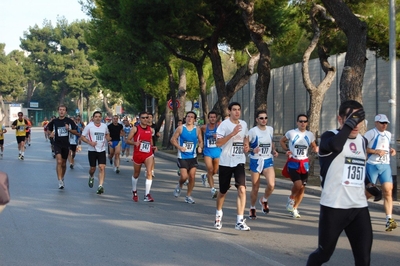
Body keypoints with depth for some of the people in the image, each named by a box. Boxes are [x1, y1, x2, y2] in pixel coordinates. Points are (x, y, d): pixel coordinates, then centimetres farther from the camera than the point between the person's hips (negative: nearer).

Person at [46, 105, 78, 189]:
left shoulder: (69, 121, -1)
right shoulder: (54, 121, 1)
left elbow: (76, 132, 1)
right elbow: (48, 129, 16)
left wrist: (69, 129, -16)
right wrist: (51, 133, -3)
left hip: (66, 144, 2)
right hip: (57, 144, -1)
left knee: (63, 163, 14)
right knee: (59, 161, -18)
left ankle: (62, 178, 36)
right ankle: (60, 181, -20)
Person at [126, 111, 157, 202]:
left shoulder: (150, 129, 7)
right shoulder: (135, 128, -6)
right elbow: (128, 140, -6)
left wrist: (152, 147, 5)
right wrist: (135, 143, -26)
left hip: (148, 155, 2)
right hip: (137, 154, -2)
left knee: (149, 173, -16)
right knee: (136, 174, 14)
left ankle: (147, 195, -16)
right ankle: (134, 192, 37)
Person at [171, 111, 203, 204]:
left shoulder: (197, 130, 1)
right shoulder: (180, 128, -5)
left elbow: (200, 141, 8)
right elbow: (173, 139, -2)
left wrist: (200, 147, -14)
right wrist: (179, 147, -18)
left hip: (193, 157, 3)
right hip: (182, 157, -3)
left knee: (192, 177, 0)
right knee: (184, 176, -12)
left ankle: (188, 196, 14)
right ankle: (179, 186, 23)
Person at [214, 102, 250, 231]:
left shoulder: (243, 124, 7)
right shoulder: (224, 124, -9)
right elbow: (218, 143, -18)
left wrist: (247, 145, 7)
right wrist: (232, 133, -26)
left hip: (239, 161, 3)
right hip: (226, 162, -3)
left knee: (242, 189, -15)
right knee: (223, 191, 12)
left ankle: (240, 221, -15)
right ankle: (218, 214, 40)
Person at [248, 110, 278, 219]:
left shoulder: (270, 129, 4)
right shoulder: (253, 131, -10)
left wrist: (274, 151, 4)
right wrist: (252, 150, -26)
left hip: (268, 161, 3)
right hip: (255, 161, -3)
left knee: (271, 184, -16)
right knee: (255, 187, 5)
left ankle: (264, 200, 15)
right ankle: (252, 208, 28)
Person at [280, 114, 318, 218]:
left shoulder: (310, 135, 3)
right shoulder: (291, 133, -5)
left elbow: (314, 146, 15)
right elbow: (282, 141, 10)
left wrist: (316, 149, -9)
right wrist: (287, 150, -6)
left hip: (304, 163, 4)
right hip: (293, 163, -4)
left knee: (302, 187, 4)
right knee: (298, 184, -21)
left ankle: (294, 208, 21)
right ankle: (291, 198, 11)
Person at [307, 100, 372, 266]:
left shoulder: (363, 141, 13)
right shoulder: (329, 136, -7)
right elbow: (336, 146, -33)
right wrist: (350, 123, -26)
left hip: (359, 207, 5)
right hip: (333, 206, -5)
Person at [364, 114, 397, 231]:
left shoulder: (388, 134, 15)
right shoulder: (371, 133, -6)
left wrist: (391, 150, 10)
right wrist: (376, 151, -20)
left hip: (385, 166, 5)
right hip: (372, 165, -5)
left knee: (388, 191, -8)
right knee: (369, 192, 1)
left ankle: (389, 219, -12)